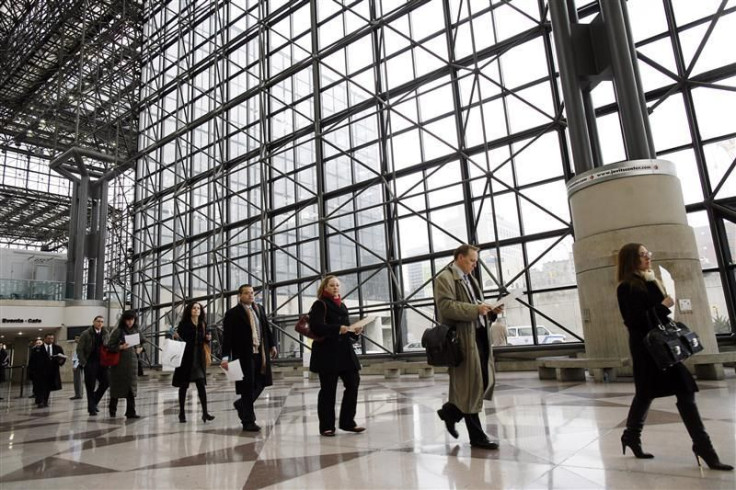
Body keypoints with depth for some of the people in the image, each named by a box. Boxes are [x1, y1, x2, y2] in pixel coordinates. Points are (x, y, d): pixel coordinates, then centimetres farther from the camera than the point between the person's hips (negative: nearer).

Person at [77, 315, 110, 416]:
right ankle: (91, 409, 13)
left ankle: (94, 402, 20)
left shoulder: (106, 334, 7)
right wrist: (83, 362, -9)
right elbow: (79, 349, -3)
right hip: (90, 363, -3)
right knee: (90, 387, 2)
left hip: (103, 362, 3)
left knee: (106, 382, -3)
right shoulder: (86, 334, -2)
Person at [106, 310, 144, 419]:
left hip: (132, 362, 4)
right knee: (117, 387, 8)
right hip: (119, 362, -4)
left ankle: (131, 412, 2)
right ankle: (112, 410, 29)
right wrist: (121, 347, -25)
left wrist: (139, 349, 7)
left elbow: (139, 343, 26)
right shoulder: (118, 331, -8)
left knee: (131, 387, 0)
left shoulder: (135, 331, 9)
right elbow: (110, 346, -10)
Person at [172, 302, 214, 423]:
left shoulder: (203, 325, 9)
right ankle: (182, 413, 19)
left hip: (199, 358, 3)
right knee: (184, 386, 7)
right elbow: (177, 339, -5)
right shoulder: (183, 324, -3)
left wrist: (207, 339, 2)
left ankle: (205, 413, -5)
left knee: (201, 385, -4)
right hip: (186, 358, -2)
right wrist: (176, 337, -22)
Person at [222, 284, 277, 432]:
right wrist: (225, 357, -17)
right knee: (247, 387, 2)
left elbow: (267, 329, 18)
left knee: (260, 383, 11)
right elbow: (227, 336, -11)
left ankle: (242, 404, 36)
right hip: (244, 355, -6)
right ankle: (248, 421, 14)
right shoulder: (232, 313, -7)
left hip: (260, 353, 6)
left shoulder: (260, 309, 11)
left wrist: (272, 345, 15)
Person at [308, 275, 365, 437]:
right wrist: (338, 329, -26)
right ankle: (326, 426, 11)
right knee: (328, 389, 0)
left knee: (353, 383, 2)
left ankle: (347, 422, 15)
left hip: (344, 351, 7)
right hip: (327, 353, -7)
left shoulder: (342, 306, 18)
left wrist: (355, 331, 1)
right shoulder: (320, 305, -3)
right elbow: (316, 326, -18)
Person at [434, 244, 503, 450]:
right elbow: (446, 306, -20)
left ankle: (450, 411, 28)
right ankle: (477, 436, 11)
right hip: (463, 339, -9)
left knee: (486, 382, 10)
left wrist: (490, 311, 8)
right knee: (471, 386, -1)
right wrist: (475, 309, -21)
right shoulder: (445, 278, -7)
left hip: (479, 335, 9)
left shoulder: (469, 278, 22)